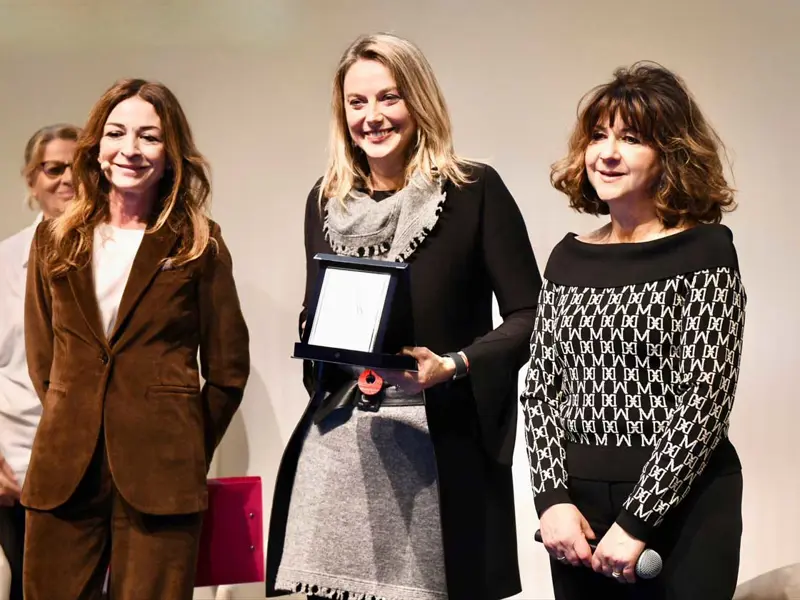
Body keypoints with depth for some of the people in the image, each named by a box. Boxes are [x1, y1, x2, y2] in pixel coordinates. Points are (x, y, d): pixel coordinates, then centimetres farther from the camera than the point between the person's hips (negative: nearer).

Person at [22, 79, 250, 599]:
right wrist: (79, 429, 10)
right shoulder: (57, 240, 10)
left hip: (158, 478, -3)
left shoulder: (199, 244, 0)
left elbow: (227, 369, 4)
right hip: (63, 474, 3)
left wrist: (186, 454, 8)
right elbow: (42, 356, 16)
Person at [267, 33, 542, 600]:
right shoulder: (327, 200, 12)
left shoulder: (475, 190, -2)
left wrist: (452, 367, -18)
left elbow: (530, 315, -3)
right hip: (338, 445, 4)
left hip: (442, 447, -4)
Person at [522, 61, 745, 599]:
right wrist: (553, 498, -7)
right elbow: (541, 388, 7)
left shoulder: (706, 251, -5)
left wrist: (637, 520, -16)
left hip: (684, 506, -4)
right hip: (578, 500, 4)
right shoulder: (569, 257, 9)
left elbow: (703, 398, -12)